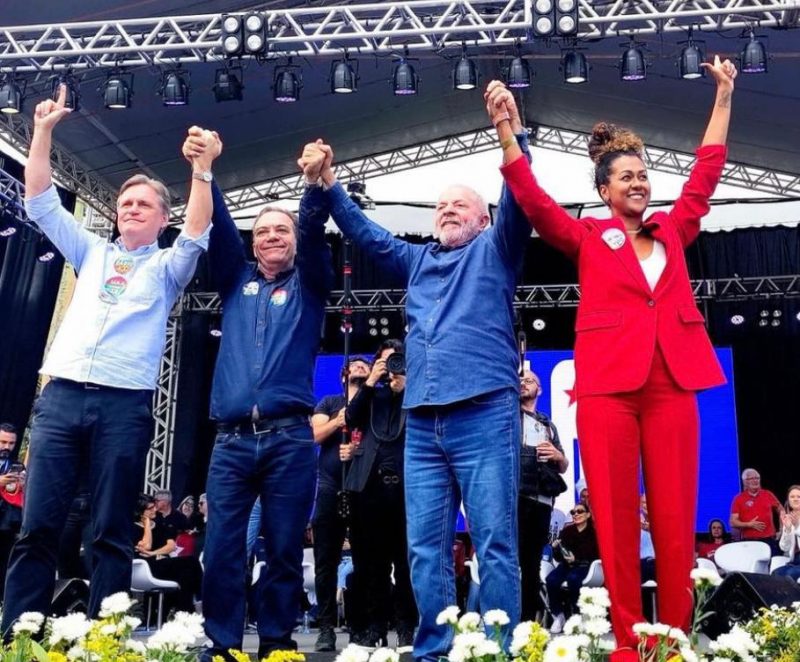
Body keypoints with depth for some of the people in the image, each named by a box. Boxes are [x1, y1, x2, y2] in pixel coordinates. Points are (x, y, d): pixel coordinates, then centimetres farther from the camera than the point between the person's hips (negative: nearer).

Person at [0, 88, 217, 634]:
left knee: (112, 534, -1)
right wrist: (44, 129, 10)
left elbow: (196, 235, -6)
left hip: (124, 406, -3)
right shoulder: (92, 253, 21)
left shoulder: (167, 267, 13)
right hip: (61, 397, 3)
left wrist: (203, 168, -16)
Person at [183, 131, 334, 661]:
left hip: (290, 438, -2)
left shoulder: (308, 285, 13)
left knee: (284, 550, 1)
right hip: (232, 437, 2)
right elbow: (219, 228, 8)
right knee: (221, 549, -3)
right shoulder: (236, 281, 20)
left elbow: (314, 231, -3)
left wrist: (317, 184, -21)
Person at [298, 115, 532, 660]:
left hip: (484, 412, -5)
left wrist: (514, 133, -17)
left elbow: (518, 201, -3)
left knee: (495, 544, -4)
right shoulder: (418, 259, 26)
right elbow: (365, 232, 25)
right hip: (422, 422, 5)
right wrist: (327, 181, 13)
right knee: (426, 548, 5)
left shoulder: (495, 249, 12)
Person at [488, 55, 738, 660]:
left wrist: (724, 95, 31)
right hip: (608, 385, -2)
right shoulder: (587, 237, 10)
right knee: (615, 518, -1)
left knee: (676, 518, 2)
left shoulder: (672, 231, 18)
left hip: (673, 384, 3)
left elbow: (707, 172, 27)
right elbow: (533, 200, -2)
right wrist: (506, 131, -13)